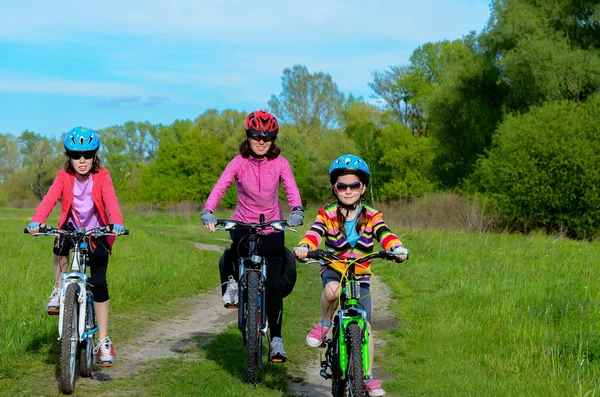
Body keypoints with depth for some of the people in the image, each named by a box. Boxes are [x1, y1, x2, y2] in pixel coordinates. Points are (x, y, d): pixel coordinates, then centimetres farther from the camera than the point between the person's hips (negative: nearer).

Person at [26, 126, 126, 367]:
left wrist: (117, 224, -51)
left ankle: (104, 341, -2)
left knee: (99, 283, -11)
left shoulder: (102, 177, -15)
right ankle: (58, 291, -11)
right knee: (60, 246, -36)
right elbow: (50, 199, -27)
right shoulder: (64, 177, -11)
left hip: (97, 234, -1)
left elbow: (111, 201, -31)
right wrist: (37, 221, -47)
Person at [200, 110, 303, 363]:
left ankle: (276, 339, 4)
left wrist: (297, 211, -41)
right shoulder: (239, 162, -7)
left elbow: (291, 188, -20)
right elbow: (220, 186, -20)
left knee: (273, 283, -8)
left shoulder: (279, 163, -5)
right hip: (243, 223, 0)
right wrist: (207, 212, -38)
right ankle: (232, 281, -9)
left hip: (272, 227, 0)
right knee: (240, 242, -38)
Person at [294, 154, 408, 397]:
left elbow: (384, 234, -24)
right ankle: (324, 325, -9)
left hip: (360, 276, 2)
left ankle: (369, 377, 9)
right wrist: (304, 247, -50)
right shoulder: (327, 214, -9)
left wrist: (397, 248, -47)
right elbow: (315, 232, -26)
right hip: (333, 269, -2)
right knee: (332, 290, -39)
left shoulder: (371, 216, -6)